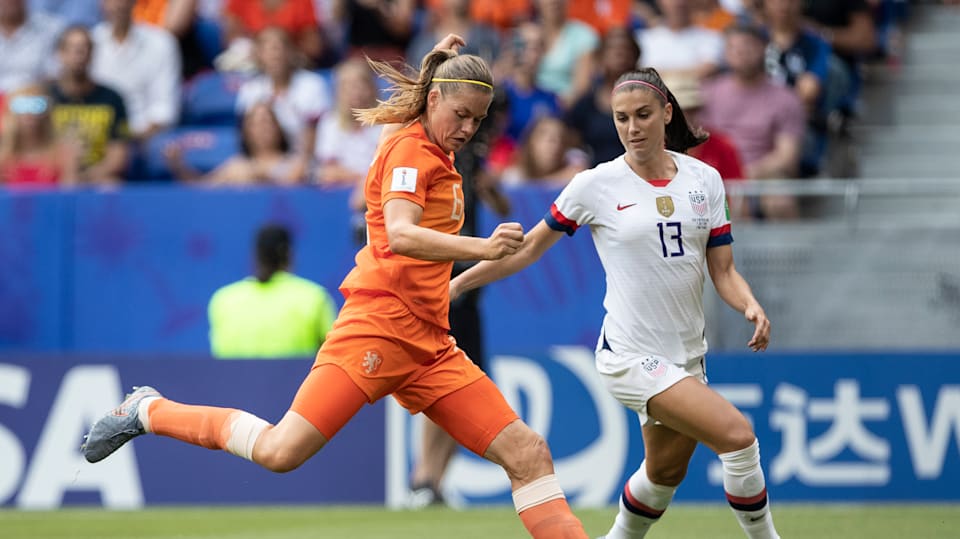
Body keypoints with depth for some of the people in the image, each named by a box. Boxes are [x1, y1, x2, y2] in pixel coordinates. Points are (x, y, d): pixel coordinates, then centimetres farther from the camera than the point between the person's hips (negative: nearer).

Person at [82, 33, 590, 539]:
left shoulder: (433, 156, 19)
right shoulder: (408, 150, -8)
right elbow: (400, 235, -25)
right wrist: (480, 248, -36)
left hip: (428, 345, 9)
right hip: (378, 328, -9)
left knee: (528, 454, -2)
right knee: (280, 451, -14)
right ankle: (150, 411, 7)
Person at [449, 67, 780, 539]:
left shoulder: (704, 179, 3)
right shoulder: (597, 185, -7)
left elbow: (723, 271, 4)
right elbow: (529, 247, 5)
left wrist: (751, 306, -16)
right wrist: (456, 284, 4)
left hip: (686, 353, 5)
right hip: (631, 355, -5)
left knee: (665, 470, 17)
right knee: (737, 436, -20)